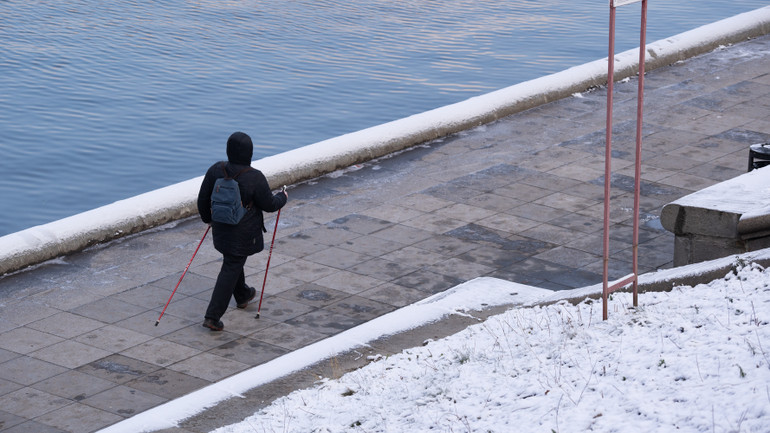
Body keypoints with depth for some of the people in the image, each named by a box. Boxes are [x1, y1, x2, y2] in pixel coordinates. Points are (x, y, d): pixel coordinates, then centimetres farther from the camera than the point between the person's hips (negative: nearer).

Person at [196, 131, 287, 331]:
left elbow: (203, 199, 0)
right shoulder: (255, 178, -25)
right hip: (243, 234, -6)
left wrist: (206, 218, 19)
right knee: (231, 269, 2)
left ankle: (242, 295, 53)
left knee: (234, 261, 29)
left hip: (221, 228, 6)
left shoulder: (215, 170, -11)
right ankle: (212, 316, 0)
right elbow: (269, 205, -12)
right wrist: (282, 197, 9)